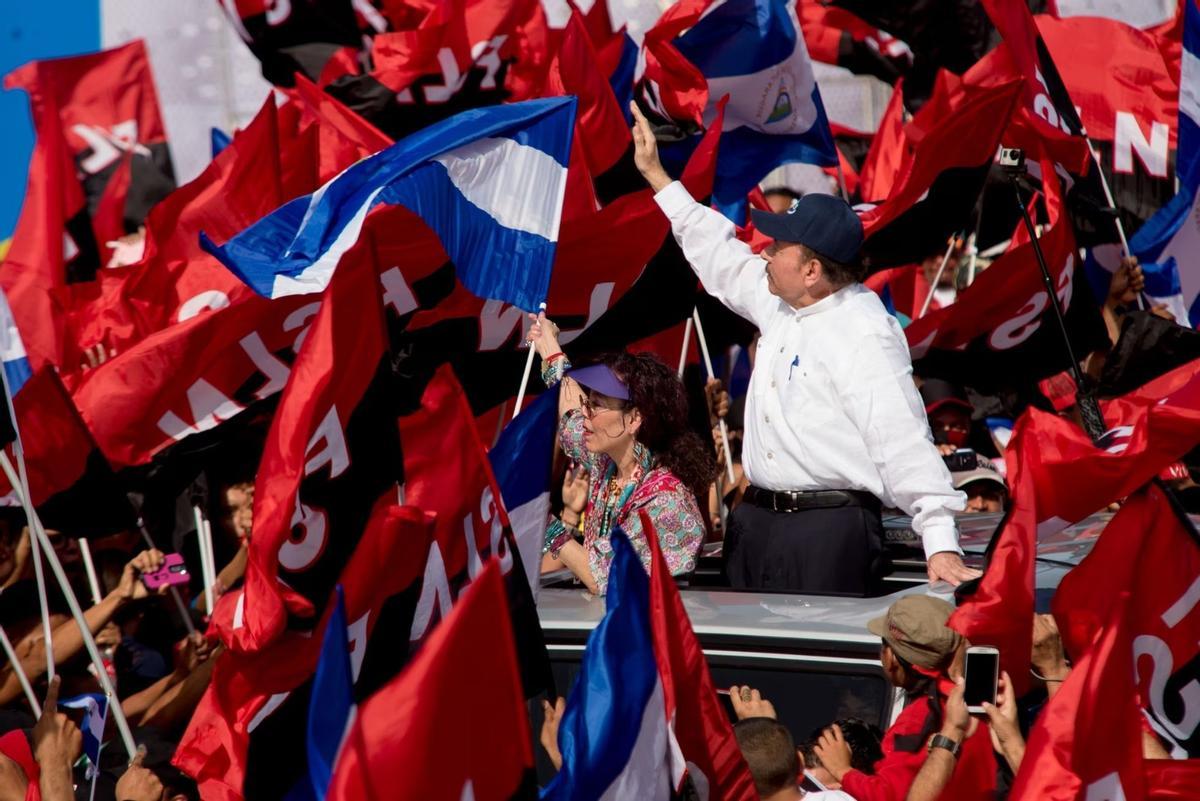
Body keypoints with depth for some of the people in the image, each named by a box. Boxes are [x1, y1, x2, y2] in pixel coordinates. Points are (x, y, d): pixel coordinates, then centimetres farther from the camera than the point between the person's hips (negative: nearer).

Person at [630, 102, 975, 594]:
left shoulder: (865, 335, -16)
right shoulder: (780, 304, 11)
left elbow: (905, 443, -22)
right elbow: (722, 258, 29)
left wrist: (940, 545, -28)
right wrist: (656, 175, 33)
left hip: (830, 529, -9)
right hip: (756, 521, 9)